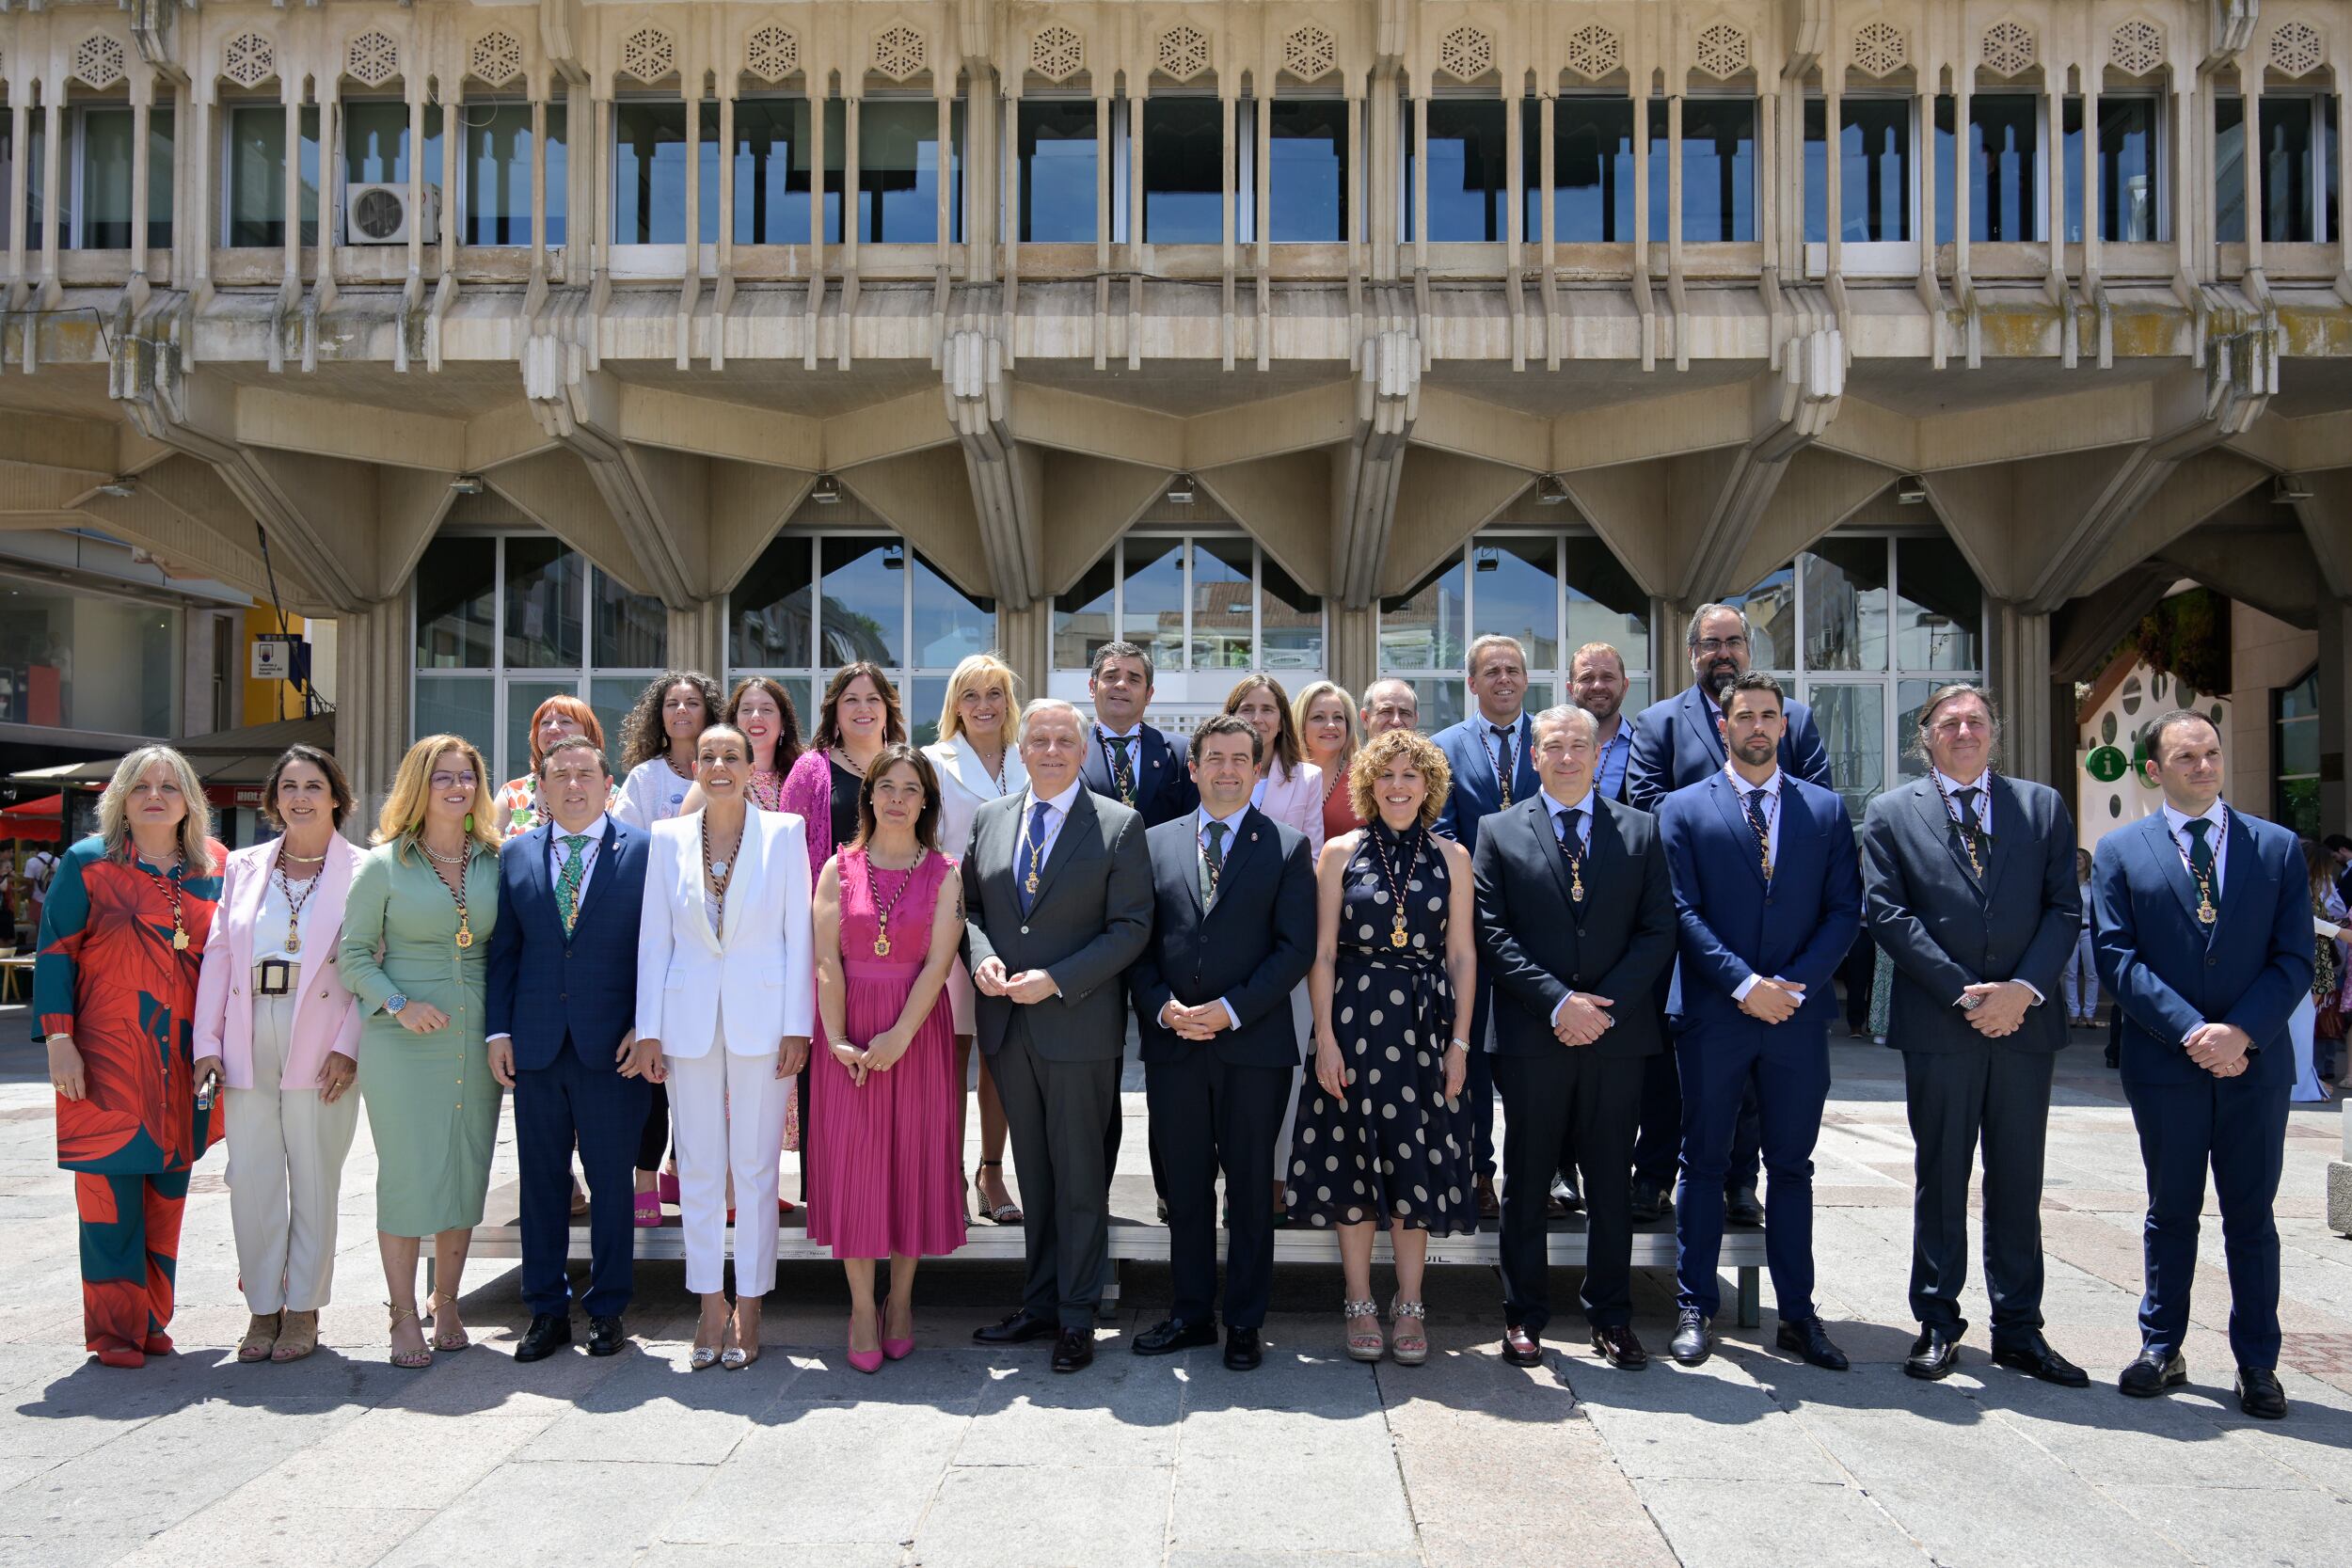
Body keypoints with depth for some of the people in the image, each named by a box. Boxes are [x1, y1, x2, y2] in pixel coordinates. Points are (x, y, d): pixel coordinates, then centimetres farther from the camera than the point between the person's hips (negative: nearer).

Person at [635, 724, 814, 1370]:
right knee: (698, 1167, 7)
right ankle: (711, 1309, 19)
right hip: (689, 1016, 2)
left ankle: (748, 1310, 14)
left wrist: (797, 1025, -5)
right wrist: (649, 1027, 2)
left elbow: (799, 933, -1)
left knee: (755, 1166, 3)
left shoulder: (784, 831, 0)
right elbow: (654, 938, 7)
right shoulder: (668, 838, 6)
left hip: (761, 1015, -2)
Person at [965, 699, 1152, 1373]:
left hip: (1079, 1025, -4)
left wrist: (1056, 980, -17)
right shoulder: (987, 819, 9)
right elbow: (969, 904, 14)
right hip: (1007, 1026, 5)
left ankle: (1076, 1316, 15)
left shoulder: (1120, 825, -5)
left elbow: (1132, 926, -9)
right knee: (1033, 1173, 15)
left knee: (1080, 1177, 4)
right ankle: (1040, 1302, 26)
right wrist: (982, 956, -7)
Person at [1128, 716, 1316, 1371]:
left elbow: (1296, 947, -4)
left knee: (1250, 1189, 6)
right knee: (1184, 1188, 10)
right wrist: (1162, 1007, -8)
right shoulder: (1156, 842, 10)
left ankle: (1244, 1324, 18)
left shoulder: (1288, 848, 2)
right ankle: (1191, 1313, 24)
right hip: (1173, 1044, 2)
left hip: (1254, 1044, -2)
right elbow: (1138, 941, 8)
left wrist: (1231, 1009, -13)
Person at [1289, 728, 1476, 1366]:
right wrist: (1325, 1037, -7)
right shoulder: (1341, 852, 2)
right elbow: (1322, 953, 0)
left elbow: (1462, 955, 5)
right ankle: (1360, 1305, 16)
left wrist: (1460, 1042, -1)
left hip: (1425, 1025, 1)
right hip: (1354, 1019, -1)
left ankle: (1410, 1308, 16)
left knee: (1417, 1163, 4)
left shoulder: (1451, 856, 5)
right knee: (1355, 1160, 4)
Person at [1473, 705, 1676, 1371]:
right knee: (1526, 1181, 7)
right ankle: (1523, 1317, 18)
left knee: (1612, 1182, 9)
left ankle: (1611, 1318, 21)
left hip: (1617, 1032, 1)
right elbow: (1492, 934, -3)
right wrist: (1558, 1002, -13)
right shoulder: (1499, 832, 4)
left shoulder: (1640, 830, 9)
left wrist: (1604, 1004, -9)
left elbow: (1658, 929, 3)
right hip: (1532, 1036, -1)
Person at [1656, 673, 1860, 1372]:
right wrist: (1744, 984, -14)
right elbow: (1683, 911, -5)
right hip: (1713, 1014, -2)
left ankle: (1797, 1314, 19)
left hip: (1798, 1012, 2)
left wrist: (1794, 984, -10)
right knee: (1703, 1163, 6)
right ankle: (1696, 1309, 15)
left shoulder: (1826, 809, 9)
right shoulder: (1684, 808, 2)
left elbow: (1844, 910, 3)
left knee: (1792, 1166, 10)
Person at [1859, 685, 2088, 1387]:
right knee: (1941, 1178, 6)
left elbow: (2064, 909, 4)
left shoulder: (2043, 806, 10)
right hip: (1938, 1024, -2)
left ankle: (2018, 1329, 19)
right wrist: (1963, 993, -12)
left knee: (2018, 1180, 9)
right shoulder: (1891, 814, 3)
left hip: (2026, 1019, 2)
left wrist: (2024, 987, -11)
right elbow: (1887, 914, -5)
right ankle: (1937, 1325, 16)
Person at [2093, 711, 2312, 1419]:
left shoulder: (2278, 847, 6)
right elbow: (2117, 958, -6)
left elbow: (2294, 958, 0)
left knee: (2252, 1217, 8)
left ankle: (2257, 1363, 19)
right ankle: (2161, 1351, 22)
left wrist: (2241, 1033, -14)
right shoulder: (2119, 851, 2)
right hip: (2164, 1064, -1)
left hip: (2255, 1063, 1)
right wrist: (2191, 1031, -16)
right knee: (2171, 1212, 10)